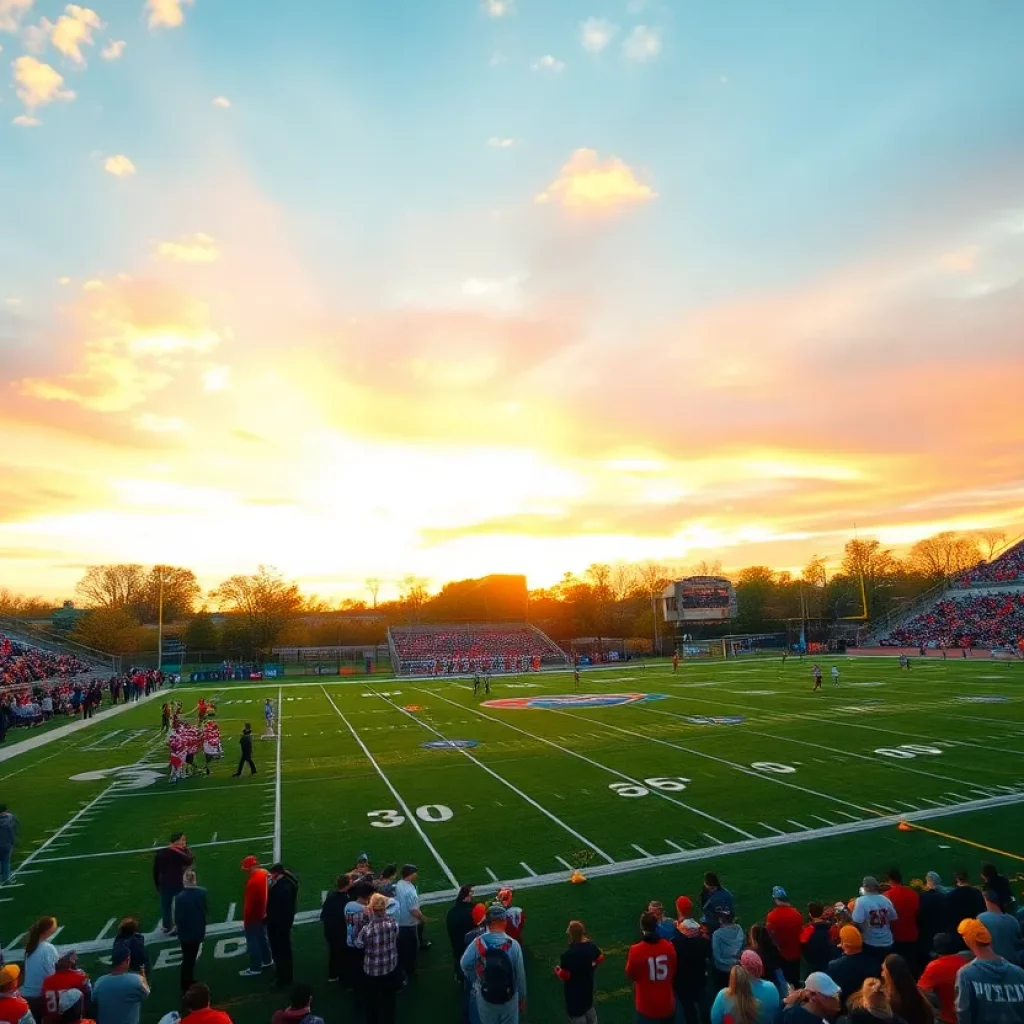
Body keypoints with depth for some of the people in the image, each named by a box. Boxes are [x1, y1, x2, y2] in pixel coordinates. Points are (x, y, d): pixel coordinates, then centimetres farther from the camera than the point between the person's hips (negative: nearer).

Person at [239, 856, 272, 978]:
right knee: (262, 938, 23)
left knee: (253, 942, 6)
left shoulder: (254, 881, -31)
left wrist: (246, 919, -12)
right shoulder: (265, 874, -2)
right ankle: (267, 960, 36)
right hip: (262, 914, 9)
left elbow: (250, 902, -25)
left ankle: (255, 969, 17)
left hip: (253, 917, -9)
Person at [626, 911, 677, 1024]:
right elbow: (673, 971, 4)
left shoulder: (636, 950, -23)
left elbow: (630, 975, -6)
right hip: (667, 1005, 3)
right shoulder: (669, 946, -14)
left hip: (647, 1007, -3)